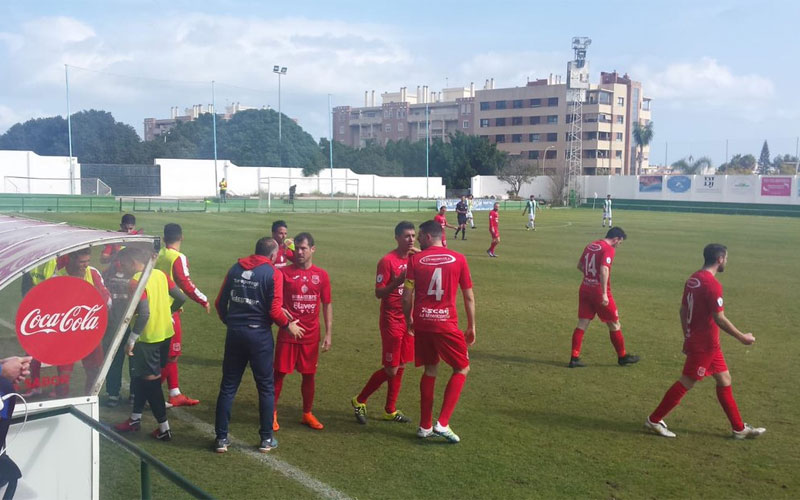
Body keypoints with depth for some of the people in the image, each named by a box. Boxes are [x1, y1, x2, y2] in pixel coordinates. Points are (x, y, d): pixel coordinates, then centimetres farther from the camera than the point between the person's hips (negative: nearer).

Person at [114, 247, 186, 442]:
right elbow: (181, 298, 6)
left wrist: (131, 340, -20)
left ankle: (164, 428, 6)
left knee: (151, 381, 2)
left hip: (148, 338, -8)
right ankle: (135, 419, 32)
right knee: (140, 376, 21)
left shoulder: (136, 281, -18)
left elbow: (144, 314, -27)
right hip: (165, 334, 8)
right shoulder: (160, 274, 5)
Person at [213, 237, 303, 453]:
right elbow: (274, 311, -14)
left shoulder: (235, 268, 6)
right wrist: (289, 325, 4)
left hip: (235, 333, 4)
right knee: (266, 387, 10)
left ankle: (221, 438, 16)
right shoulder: (273, 273, -9)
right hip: (259, 335, -4)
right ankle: (266, 439, 16)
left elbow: (220, 303, 7)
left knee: (228, 386, 11)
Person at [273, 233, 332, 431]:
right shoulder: (284, 272, -4)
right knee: (279, 373, 2)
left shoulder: (321, 275, 2)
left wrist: (328, 333, 2)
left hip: (311, 335, 2)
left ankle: (307, 414, 24)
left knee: (309, 375, 10)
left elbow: (327, 305, 6)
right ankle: (272, 413, 15)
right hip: (288, 333, -2)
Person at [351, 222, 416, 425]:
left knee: (401, 367, 12)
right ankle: (360, 400, 16)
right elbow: (378, 292, -16)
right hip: (392, 320, -7)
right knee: (391, 369, -4)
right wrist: (398, 280, -29)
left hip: (408, 319, 7)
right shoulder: (387, 261, -15)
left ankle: (390, 410, 24)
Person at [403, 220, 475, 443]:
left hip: (422, 323, 3)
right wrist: (471, 327, 12)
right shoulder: (458, 259, -1)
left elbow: (407, 296, -1)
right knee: (462, 369, 12)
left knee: (430, 370, 16)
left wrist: (408, 320, 16)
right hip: (446, 324, -2)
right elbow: (469, 296, 2)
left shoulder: (415, 260, 0)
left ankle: (425, 426, 20)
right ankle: (442, 423, 3)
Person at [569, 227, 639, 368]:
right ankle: (622, 356, 22)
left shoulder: (590, 246, 10)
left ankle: (574, 358, 3)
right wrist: (604, 294, -27)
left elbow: (580, 266, 19)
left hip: (585, 289, 7)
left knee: (582, 324, 7)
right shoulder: (609, 249, -13)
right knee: (614, 324, 10)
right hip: (599, 291, -7)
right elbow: (604, 270, -25)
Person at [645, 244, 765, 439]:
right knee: (686, 383, 0)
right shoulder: (712, 284, -21)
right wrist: (742, 337, -9)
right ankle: (654, 420, 9)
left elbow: (683, 311, 11)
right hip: (705, 345, -9)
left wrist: (688, 337, 19)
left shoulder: (693, 279, 6)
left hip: (695, 341, 9)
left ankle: (739, 428, 24)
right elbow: (719, 319, -21)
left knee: (724, 379, 16)